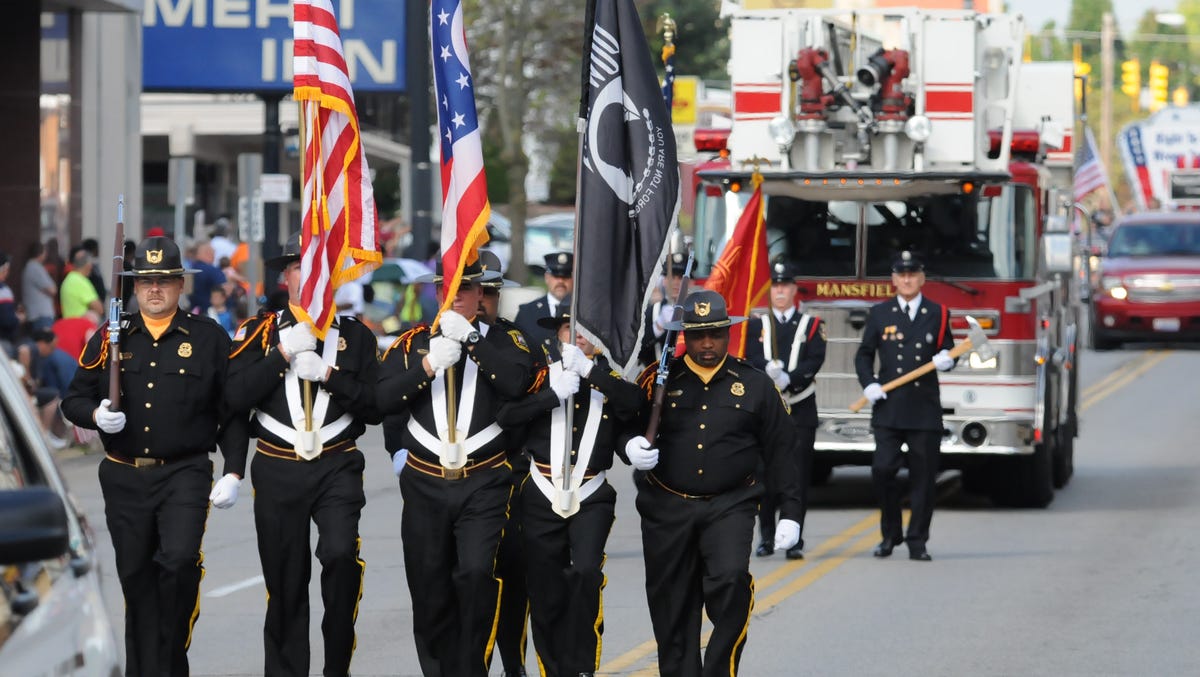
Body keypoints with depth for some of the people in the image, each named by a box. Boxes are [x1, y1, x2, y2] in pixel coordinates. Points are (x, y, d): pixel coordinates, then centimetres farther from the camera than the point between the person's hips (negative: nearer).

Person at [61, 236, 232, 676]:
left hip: (185, 474, -3)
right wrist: (95, 415, -11)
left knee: (180, 561, -22)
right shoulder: (110, 339, 8)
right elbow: (74, 399, 11)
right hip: (125, 479, 3)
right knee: (136, 577, 7)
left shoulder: (209, 338, 3)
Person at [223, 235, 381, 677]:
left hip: (337, 469, -1)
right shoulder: (259, 331, 5)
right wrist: (284, 353, -13)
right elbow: (235, 397, -7)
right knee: (285, 582, 6)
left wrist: (329, 374, -12)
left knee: (341, 555, -23)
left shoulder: (356, 335, 6)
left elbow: (375, 407, 0)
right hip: (278, 471, 1)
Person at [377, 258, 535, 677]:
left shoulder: (504, 341, 3)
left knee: (478, 575, -19)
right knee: (429, 587, 6)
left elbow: (516, 383, -18)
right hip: (425, 485, 3)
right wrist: (428, 365, -18)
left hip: (483, 485, -3)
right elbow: (384, 398, -5)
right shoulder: (412, 342, 8)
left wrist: (471, 337, -20)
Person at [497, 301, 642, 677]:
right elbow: (504, 414, -9)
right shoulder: (542, 374, 6)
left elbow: (634, 404, -19)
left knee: (586, 573, -22)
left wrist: (589, 369, -25)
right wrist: (554, 394, -18)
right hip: (542, 495, 1)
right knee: (546, 595, 4)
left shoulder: (611, 377, 4)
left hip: (592, 496, -1)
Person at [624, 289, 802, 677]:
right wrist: (631, 448, -16)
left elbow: (780, 452, 6)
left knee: (731, 580, -24)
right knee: (672, 606, 5)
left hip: (729, 507, -1)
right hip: (667, 509, 2)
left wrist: (789, 512, 2)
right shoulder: (658, 380, 4)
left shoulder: (755, 385, 4)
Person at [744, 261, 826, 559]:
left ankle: (795, 541, -3)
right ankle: (767, 537, 11)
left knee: (798, 477, -5)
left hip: (800, 411, -1)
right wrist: (769, 368, -26)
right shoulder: (756, 325, 12)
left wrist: (788, 378, -21)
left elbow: (814, 361, -5)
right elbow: (752, 358, -4)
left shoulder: (812, 325, 9)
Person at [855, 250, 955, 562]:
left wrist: (945, 360, -12)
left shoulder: (938, 314, 9)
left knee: (923, 476, 0)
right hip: (889, 410, 0)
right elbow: (864, 355, 13)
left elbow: (948, 353, 12)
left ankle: (917, 541, 9)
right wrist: (868, 385, -3)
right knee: (882, 470, -10)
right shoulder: (880, 314, 9)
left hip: (925, 409, 0)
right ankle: (890, 534, 8)